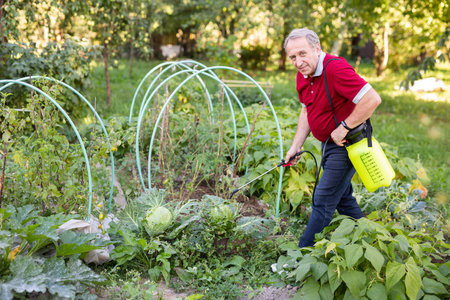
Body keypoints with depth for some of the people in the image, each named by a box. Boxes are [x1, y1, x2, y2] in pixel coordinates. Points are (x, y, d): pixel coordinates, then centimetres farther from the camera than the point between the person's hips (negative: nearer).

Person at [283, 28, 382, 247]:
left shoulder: (335, 69, -26)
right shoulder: (303, 75, 3)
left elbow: (372, 99, -32)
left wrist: (344, 128, -26)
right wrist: (296, 146, 9)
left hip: (347, 145, -10)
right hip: (329, 144, 10)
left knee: (323, 202, -6)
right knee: (342, 198, 21)